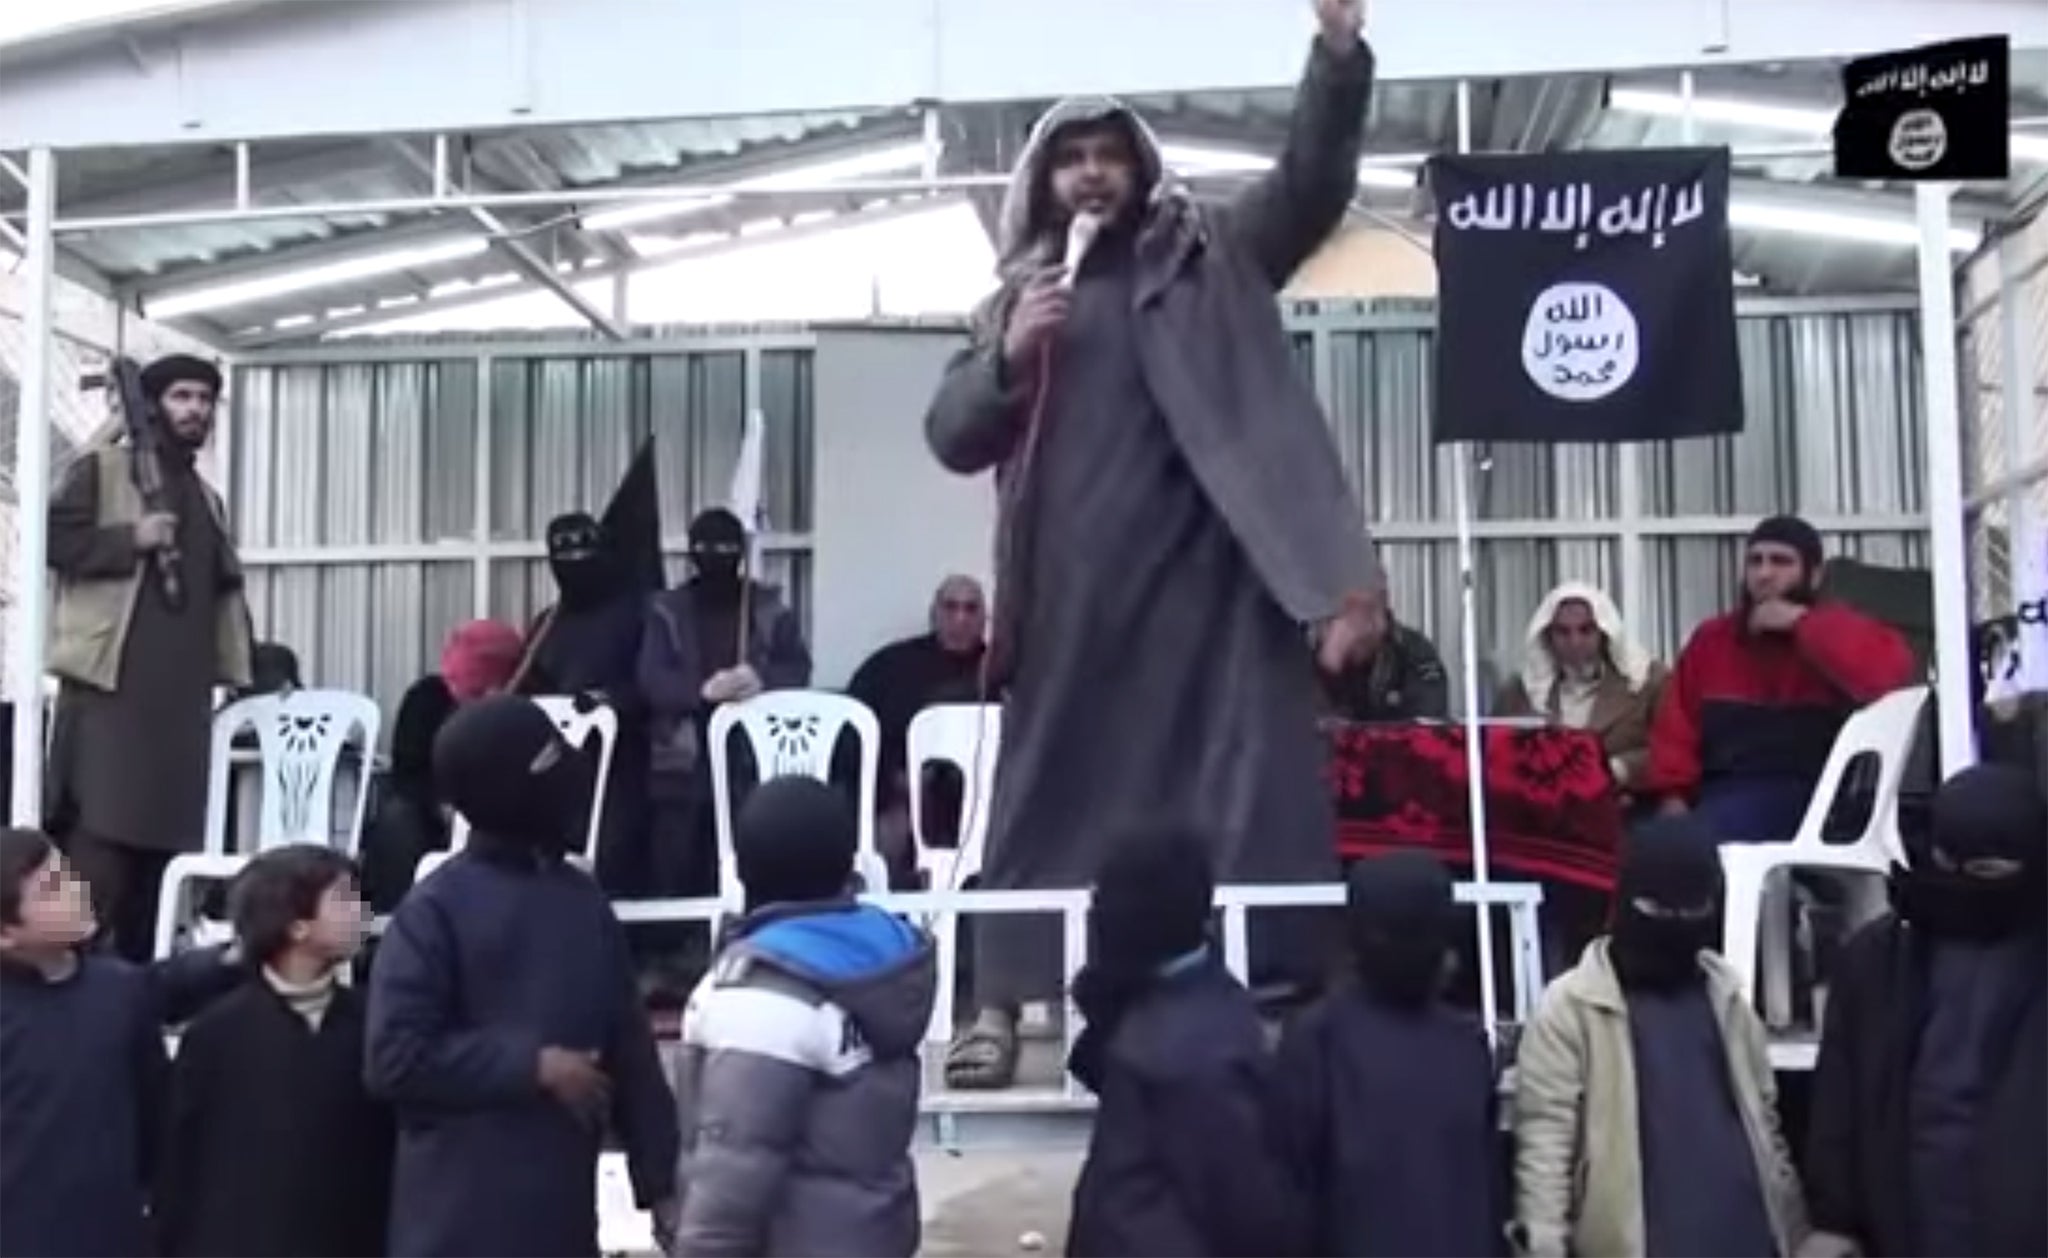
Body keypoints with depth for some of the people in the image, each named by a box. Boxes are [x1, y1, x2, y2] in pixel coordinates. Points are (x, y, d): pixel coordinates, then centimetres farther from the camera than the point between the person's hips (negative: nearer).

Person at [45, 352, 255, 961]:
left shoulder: (207, 498, 22)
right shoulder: (101, 469, 3)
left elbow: (223, 590, 25)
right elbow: (50, 535, -8)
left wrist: (236, 670, 15)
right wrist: (129, 539, -15)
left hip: (180, 692, 6)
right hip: (109, 679, -6)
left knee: (166, 835, 5)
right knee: (98, 834, -12)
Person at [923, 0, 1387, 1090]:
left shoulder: (1203, 260, 13)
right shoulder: (1014, 298, 17)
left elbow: (1312, 182, 1)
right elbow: (950, 436, 12)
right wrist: (1008, 357, -6)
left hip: (1202, 568, -1)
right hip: (1072, 588, 2)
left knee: (1242, 787, -4)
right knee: (1049, 787, 5)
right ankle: (1000, 1008, 11)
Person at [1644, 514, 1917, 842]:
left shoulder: (1837, 633, 7)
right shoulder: (1711, 640, 19)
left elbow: (1891, 670, -16)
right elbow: (1676, 729, 15)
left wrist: (1802, 624, -11)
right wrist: (1673, 796, -3)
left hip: (1805, 794, -5)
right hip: (1721, 794, 5)